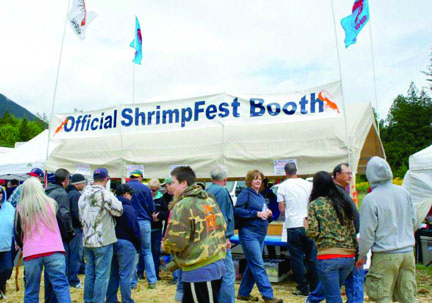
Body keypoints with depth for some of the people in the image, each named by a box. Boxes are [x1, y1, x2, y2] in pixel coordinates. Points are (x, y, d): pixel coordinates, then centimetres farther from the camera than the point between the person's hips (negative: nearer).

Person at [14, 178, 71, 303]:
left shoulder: (20, 208, 6)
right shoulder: (50, 203, 5)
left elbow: (18, 234, 13)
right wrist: (64, 242, 28)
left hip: (30, 253, 1)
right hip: (54, 250, -1)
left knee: (31, 291, 10)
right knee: (61, 286, 1)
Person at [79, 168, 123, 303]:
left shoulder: (84, 195, 7)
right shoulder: (105, 194, -16)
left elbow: (80, 217, 14)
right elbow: (118, 211, -9)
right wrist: (117, 201, 7)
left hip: (87, 240, 7)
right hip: (103, 240, -7)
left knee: (89, 273, 17)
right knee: (102, 274, 1)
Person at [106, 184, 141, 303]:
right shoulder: (127, 207, -13)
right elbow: (134, 228, -15)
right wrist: (137, 246, -4)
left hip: (112, 243, 8)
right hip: (125, 243, -8)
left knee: (113, 273, 15)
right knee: (125, 275, -2)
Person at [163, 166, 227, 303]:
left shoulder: (183, 205, -16)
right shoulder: (210, 200, 11)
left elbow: (176, 241, -20)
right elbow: (222, 227, 17)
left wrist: (166, 246, 1)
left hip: (199, 270, -9)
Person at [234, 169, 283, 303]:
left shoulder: (260, 196, 18)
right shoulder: (245, 193, -5)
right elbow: (237, 210, -17)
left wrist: (268, 214, 0)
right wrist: (257, 214, -19)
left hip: (260, 234, 8)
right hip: (249, 233, -8)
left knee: (252, 265, 12)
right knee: (258, 266, -7)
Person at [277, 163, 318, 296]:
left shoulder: (283, 186, -4)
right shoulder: (307, 184, 3)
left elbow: (281, 209, -4)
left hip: (293, 225, -2)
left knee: (297, 258, 6)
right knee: (311, 257, 11)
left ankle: (303, 288, 10)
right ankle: (314, 287, 17)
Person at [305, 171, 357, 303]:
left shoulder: (314, 204, -4)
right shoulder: (343, 203, 10)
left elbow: (313, 233, -10)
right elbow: (352, 230, 12)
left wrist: (306, 226, 11)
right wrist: (356, 250, 19)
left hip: (328, 255, -5)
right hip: (348, 256, 6)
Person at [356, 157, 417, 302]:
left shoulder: (370, 199, -15)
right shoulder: (403, 192, 3)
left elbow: (367, 232, -11)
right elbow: (414, 222, 14)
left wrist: (362, 255, 2)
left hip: (385, 255, -6)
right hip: (408, 252, 6)